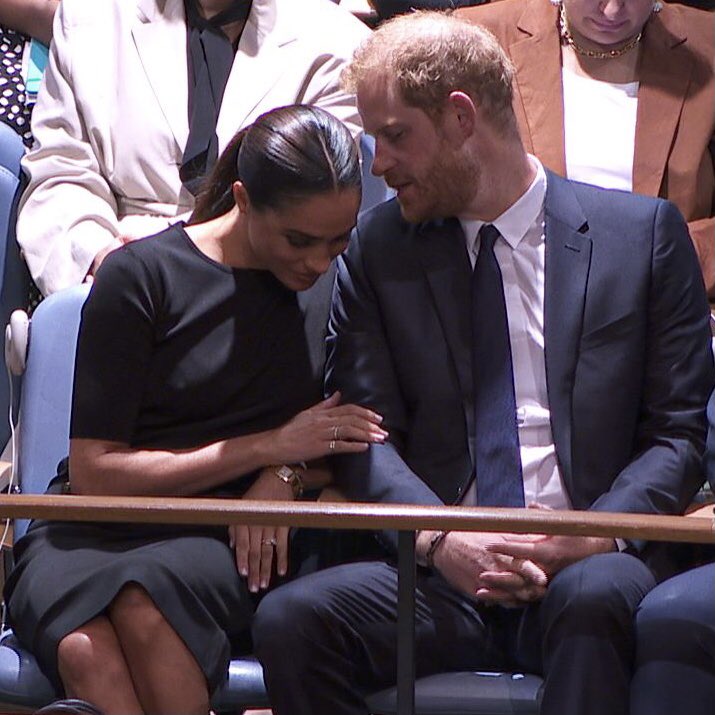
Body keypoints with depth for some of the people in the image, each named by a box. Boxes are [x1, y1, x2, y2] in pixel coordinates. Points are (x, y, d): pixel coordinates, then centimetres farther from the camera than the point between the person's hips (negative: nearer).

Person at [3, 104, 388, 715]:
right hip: (97, 534, -1)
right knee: (84, 648, -38)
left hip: (232, 542, 2)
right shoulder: (141, 276, -1)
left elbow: (358, 446, 17)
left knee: (144, 600, -36)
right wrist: (271, 446, -5)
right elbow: (94, 473, -4)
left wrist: (288, 478, -6)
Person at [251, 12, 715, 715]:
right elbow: (365, 434, 7)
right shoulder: (376, 249, 13)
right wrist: (440, 539, -13)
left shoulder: (644, 232, 8)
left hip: (588, 565, -2)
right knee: (289, 620, -28)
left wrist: (598, 534, -13)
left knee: (593, 597, -38)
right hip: (441, 575, 2)